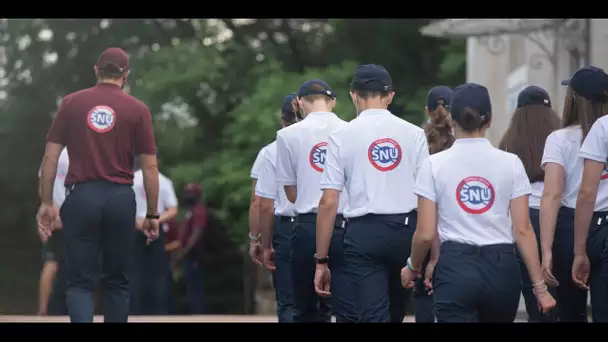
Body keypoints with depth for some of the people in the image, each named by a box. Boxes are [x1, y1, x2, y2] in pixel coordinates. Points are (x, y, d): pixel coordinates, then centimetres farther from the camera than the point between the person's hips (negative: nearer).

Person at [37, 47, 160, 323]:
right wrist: (152, 214, 8)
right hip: (121, 198, 0)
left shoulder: (71, 103, 4)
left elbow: (50, 157, 2)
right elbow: (150, 168, 1)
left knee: (80, 282, 1)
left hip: (81, 196, 0)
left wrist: (46, 203, 8)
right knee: (117, 281, 13)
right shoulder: (138, 109, 2)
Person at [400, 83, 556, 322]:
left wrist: (412, 267, 17)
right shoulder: (510, 163, 2)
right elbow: (523, 230, -1)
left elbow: (425, 234, -3)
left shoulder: (434, 165, -1)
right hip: (501, 268, 2)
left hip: (455, 267, -2)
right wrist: (539, 286, 3)